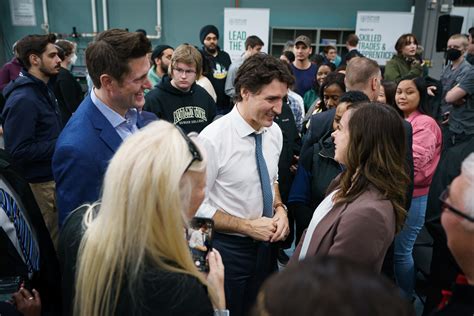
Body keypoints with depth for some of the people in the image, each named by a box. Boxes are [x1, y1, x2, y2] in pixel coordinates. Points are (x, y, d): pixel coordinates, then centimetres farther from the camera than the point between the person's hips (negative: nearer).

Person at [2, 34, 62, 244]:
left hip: (53, 176, 8)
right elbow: (18, 151, -21)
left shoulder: (44, 89, 9)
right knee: (51, 243, 4)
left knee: (57, 236, 17)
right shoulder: (23, 99, -20)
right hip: (40, 184, -8)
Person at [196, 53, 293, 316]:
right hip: (228, 248, -6)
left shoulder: (274, 132, -3)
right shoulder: (213, 139, -24)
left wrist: (280, 209, -5)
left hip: (265, 243, 6)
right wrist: (248, 226, -19)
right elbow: (197, 206, -19)